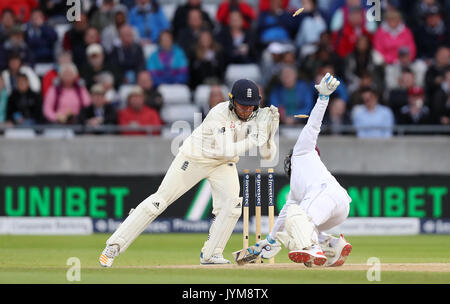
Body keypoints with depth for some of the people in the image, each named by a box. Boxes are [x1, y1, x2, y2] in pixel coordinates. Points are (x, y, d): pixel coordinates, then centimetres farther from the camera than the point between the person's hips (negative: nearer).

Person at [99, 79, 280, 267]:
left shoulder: (258, 115, -14)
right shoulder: (220, 113, -30)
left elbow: (268, 155, -14)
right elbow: (226, 151, -38)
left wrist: (270, 132, -31)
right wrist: (254, 140, -43)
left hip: (223, 165, 5)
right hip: (195, 158, -5)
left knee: (232, 203, -19)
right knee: (159, 200, -7)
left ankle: (211, 254, -3)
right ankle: (113, 246, -2)